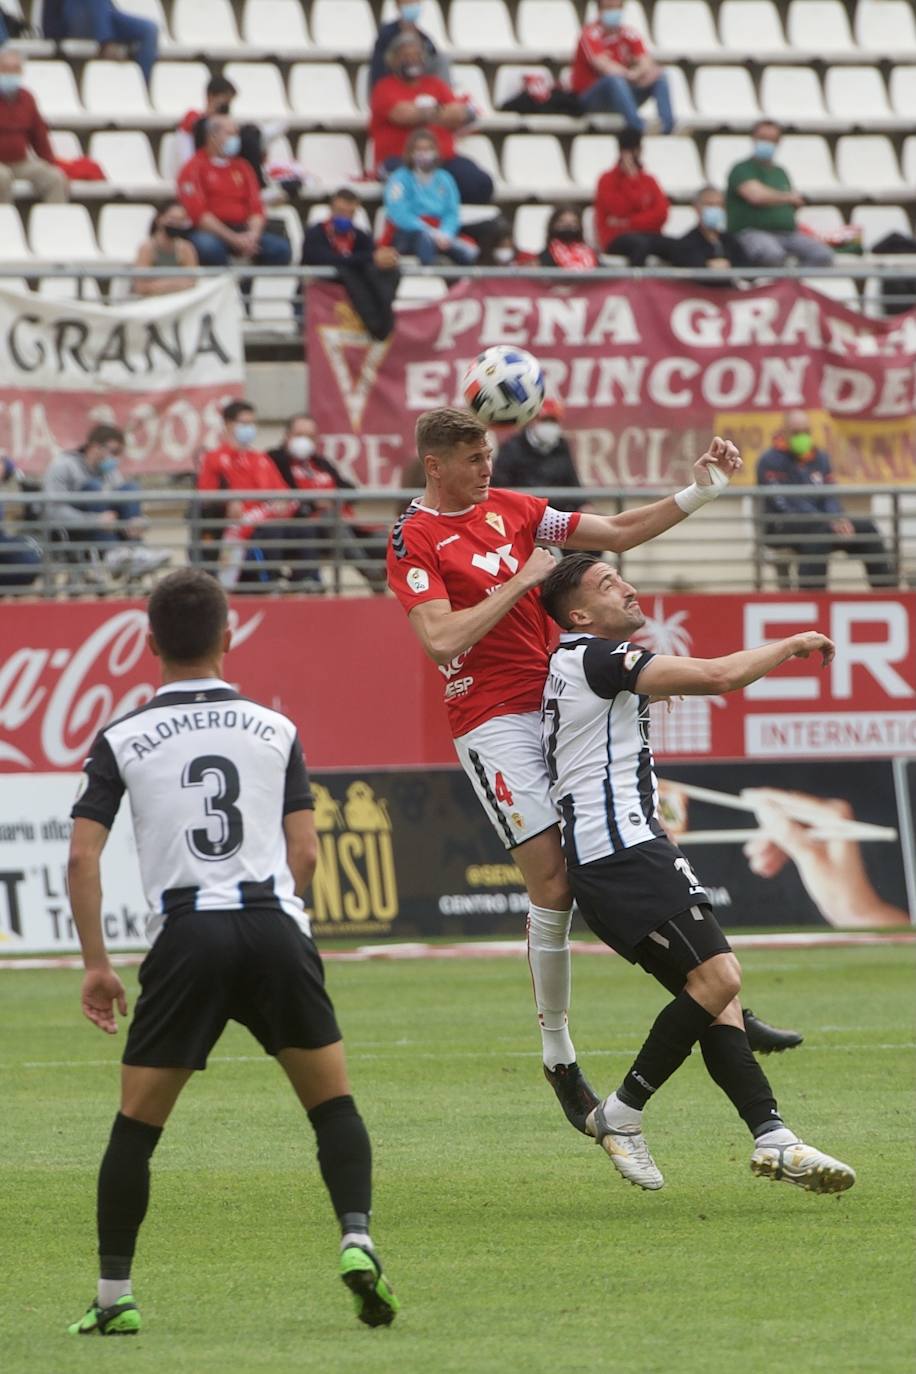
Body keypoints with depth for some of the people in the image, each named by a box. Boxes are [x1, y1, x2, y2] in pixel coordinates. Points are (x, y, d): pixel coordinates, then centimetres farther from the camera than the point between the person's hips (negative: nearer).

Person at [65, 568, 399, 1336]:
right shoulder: (276, 731, 11)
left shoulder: (121, 740, 7)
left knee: (136, 1123, 9)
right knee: (333, 1102, 10)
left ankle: (114, 1297, 9)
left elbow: (83, 854, 0)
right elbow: (305, 853, 6)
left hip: (185, 934, -1)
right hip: (276, 927, 1)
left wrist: (95, 963, 6)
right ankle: (357, 1239, -10)